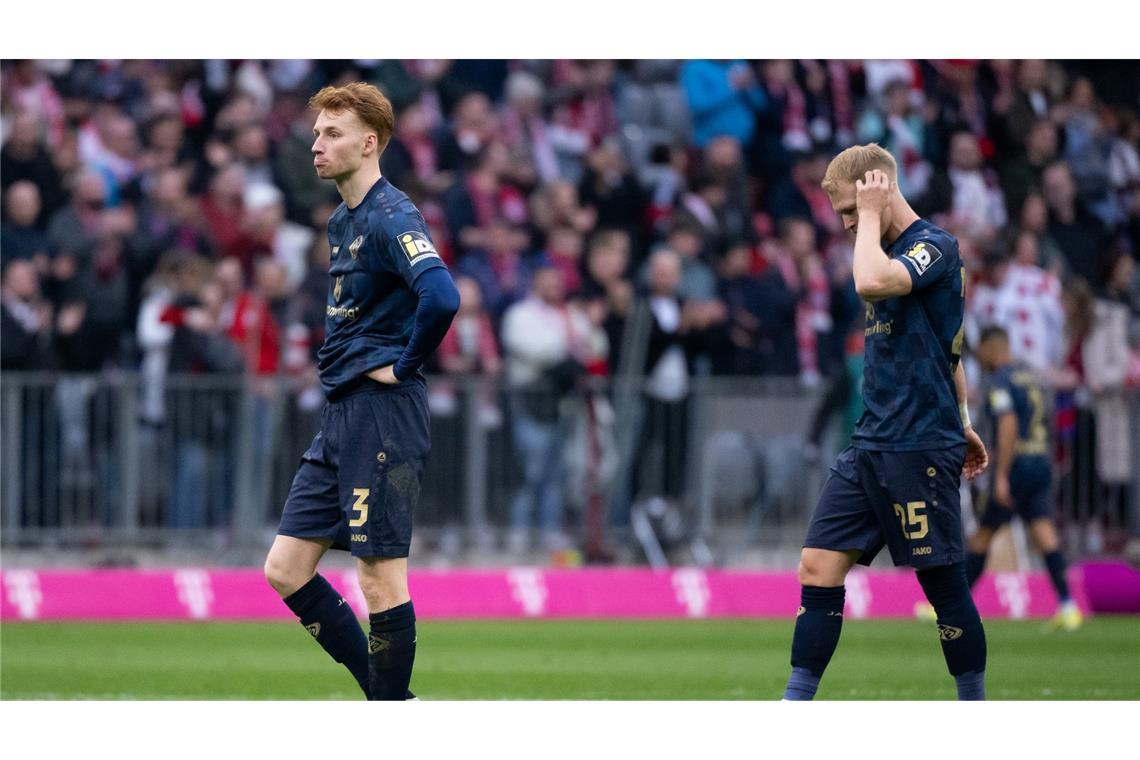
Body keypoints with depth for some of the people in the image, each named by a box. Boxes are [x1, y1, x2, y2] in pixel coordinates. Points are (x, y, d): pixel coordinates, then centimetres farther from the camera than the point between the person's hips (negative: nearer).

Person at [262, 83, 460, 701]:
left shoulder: (390, 219, -14)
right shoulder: (341, 221, 16)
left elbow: (441, 297, -30)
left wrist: (403, 366, -17)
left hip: (382, 415, -10)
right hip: (340, 417, 10)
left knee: (380, 578, -5)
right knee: (285, 569, 8)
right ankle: (387, 698, 15)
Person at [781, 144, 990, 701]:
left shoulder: (935, 246, -11)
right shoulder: (893, 252, 16)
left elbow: (871, 282, -32)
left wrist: (873, 214, -17)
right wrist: (958, 420, 30)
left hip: (920, 450, -9)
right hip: (871, 445, 9)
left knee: (943, 584, -2)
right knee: (819, 567, 0)